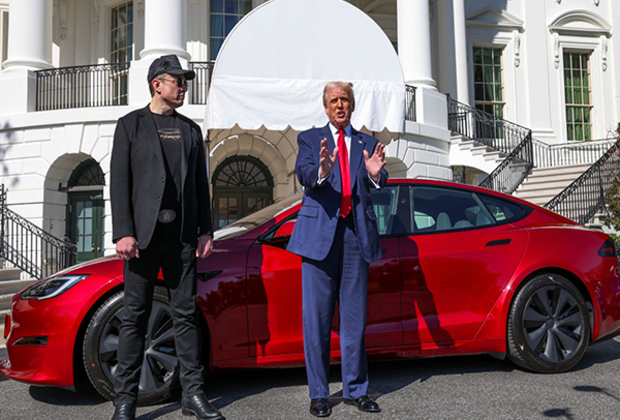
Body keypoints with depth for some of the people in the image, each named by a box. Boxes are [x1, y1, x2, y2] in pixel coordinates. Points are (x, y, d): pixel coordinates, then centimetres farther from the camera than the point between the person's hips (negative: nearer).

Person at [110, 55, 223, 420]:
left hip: (182, 235, 3)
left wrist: (206, 230, 6)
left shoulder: (191, 129, 17)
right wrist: (123, 233, -12)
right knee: (136, 316, 2)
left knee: (186, 314, 6)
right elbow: (120, 182, -2)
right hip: (143, 233, -3)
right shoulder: (131, 125, 6)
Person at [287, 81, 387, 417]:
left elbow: (379, 184, -2)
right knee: (316, 318, 2)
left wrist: (375, 173, -26)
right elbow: (303, 174, -11)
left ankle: (355, 390, 20)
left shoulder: (367, 144, 14)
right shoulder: (310, 139, 9)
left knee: (354, 317, 9)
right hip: (319, 232, -2)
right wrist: (321, 170, -34)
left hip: (357, 234, 2)